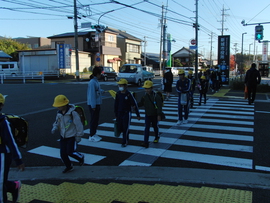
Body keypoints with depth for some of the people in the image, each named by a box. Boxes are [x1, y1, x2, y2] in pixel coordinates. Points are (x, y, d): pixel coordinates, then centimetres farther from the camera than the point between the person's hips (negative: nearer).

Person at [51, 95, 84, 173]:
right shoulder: (59, 113, -3)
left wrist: (79, 136, -12)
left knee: (70, 152, -7)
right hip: (63, 136, 6)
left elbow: (78, 125, -16)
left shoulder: (73, 113, -23)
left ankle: (81, 157, 25)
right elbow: (57, 122, 13)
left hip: (72, 136, -6)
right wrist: (55, 127, -8)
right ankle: (69, 167, 31)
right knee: (63, 154, 7)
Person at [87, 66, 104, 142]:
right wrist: (93, 106, -22)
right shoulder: (92, 82, -20)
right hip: (93, 104, -10)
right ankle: (91, 136, 8)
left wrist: (101, 91, 39)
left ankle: (94, 134, 28)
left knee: (96, 119, 16)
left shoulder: (96, 81, 9)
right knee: (93, 119, -2)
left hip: (97, 103, 10)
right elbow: (92, 94, -22)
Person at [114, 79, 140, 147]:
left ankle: (125, 142, 13)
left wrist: (138, 115, -5)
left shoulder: (129, 94, -13)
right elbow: (116, 104, 10)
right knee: (119, 128, 8)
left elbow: (135, 105, -8)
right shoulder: (118, 94, 1)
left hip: (127, 113, -5)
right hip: (119, 113, 5)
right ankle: (127, 134, 39)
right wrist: (116, 114, 13)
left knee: (125, 128, -2)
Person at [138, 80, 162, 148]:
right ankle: (146, 142, -8)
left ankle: (157, 138, 44)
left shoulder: (156, 96, -16)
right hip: (147, 115, 3)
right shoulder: (144, 96, -2)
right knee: (146, 128, -6)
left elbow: (159, 106, -17)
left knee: (155, 127, 18)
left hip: (155, 115, -3)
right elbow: (140, 103, 9)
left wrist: (159, 115, -20)